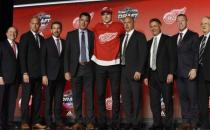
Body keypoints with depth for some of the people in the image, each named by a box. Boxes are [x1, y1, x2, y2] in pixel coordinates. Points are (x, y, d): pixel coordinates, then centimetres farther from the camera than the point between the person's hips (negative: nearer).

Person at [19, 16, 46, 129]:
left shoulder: (41, 38, 15)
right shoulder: (25, 37, -2)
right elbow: (22, 56, -8)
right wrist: (24, 73, -15)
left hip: (38, 74, 6)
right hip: (28, 73, -6)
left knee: (37, 98, 5)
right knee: (26, 98, -2)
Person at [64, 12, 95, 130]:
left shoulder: (92, 34, 6)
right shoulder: (71, 34, 7)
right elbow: (67, 53, 3)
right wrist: (67, 71, -4)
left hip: (89, 67, -1)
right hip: (76, 68, 1)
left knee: (90, 95, 1)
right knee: (76, 96, 4)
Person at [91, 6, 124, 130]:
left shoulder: (119, 26, 5)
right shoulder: (97, 27, 8)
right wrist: (94, 55, 9)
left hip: (114, 64, -1)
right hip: (100, 65, 1)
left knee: (115, 94, -1)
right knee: (100, 94, 1)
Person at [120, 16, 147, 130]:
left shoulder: (139, 36, -3)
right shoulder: (122, 37, 16)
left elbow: (143, 54, -10)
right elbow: (121, 54, 14)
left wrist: (139, 71, -17)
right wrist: (120, 69, 3)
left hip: (135, 71, -6)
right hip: (123, 71, 6)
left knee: (136, 98, 1)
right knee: (125, 97, 7)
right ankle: (128, 121, 15)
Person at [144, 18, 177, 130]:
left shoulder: (168, 40, 0)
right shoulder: (149, 42, 17)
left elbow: (173, 57, -6)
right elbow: (148, 60, 16)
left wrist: (171, 73, -14)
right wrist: (146, 75, 10)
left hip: (165, 75, -5)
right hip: (152, 76, 5)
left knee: (168, 101, 0)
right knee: (154, 101, 6)